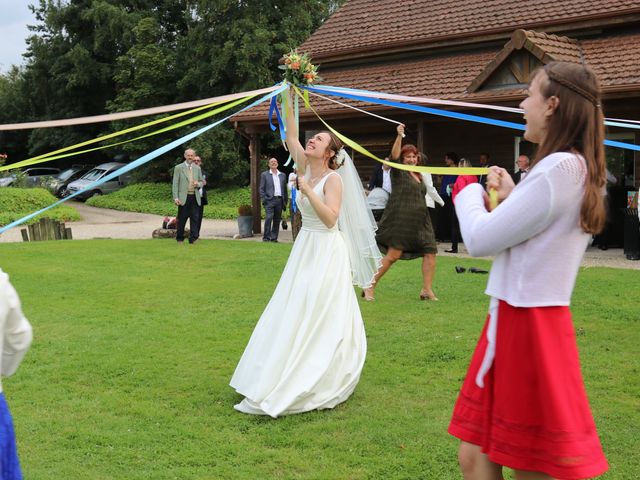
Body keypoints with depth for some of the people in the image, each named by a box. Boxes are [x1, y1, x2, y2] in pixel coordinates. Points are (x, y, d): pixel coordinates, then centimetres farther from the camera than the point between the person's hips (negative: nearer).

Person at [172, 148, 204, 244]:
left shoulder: (197, 168, 14)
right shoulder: (178, 168, 3)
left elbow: (201, 182, 20)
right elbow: (175, 184, -1)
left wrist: (198, 184, -5)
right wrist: (176, 197, -10)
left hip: (195, 197, 3)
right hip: (183, 197, -3)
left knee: (194, 218, -1)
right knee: (182, 219, 2)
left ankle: (193, 238, 3)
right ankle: (180, 239, 13)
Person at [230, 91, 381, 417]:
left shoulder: (334, 178, -11)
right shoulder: (306, 168, 8)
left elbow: (331, 217, -20)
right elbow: (291, 137, 8)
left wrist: (308, 191, -21)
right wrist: (289, 99, 4)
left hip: (326, 252, -8)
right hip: (305, 249, 8)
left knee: (317, 318, -6)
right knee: (293, 314, 9)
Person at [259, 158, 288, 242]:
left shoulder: (282, 175, 16)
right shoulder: (264, 175, 7)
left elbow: (285, 189, 16)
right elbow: (261, 189, 3)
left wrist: (285, 201, 9)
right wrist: (264, 200, -8)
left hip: (280, 200, 4)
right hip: (270, 200, -4)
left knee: (277, 220, 4)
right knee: (268, 218, -15)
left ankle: (274, 237, 11)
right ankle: (266, 237, -9)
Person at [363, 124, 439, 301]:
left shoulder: (419, 176, 18)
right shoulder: (398, 172, -2)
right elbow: (394, 155, -19)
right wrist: (399, 136, -30)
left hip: (420, 220, 7)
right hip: (400, 219, -7)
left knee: (430, 252, -1)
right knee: (393, 254, -9)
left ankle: (427, 290, 6)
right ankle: (370, 287, 1)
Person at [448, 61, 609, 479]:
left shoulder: (559, 167, -19)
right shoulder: (581, 169, 14)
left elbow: (480, 239, -16)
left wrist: (469, 193, 2)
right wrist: (510, 197, 14)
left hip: (524, 325, -10)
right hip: (523, 321, 10)